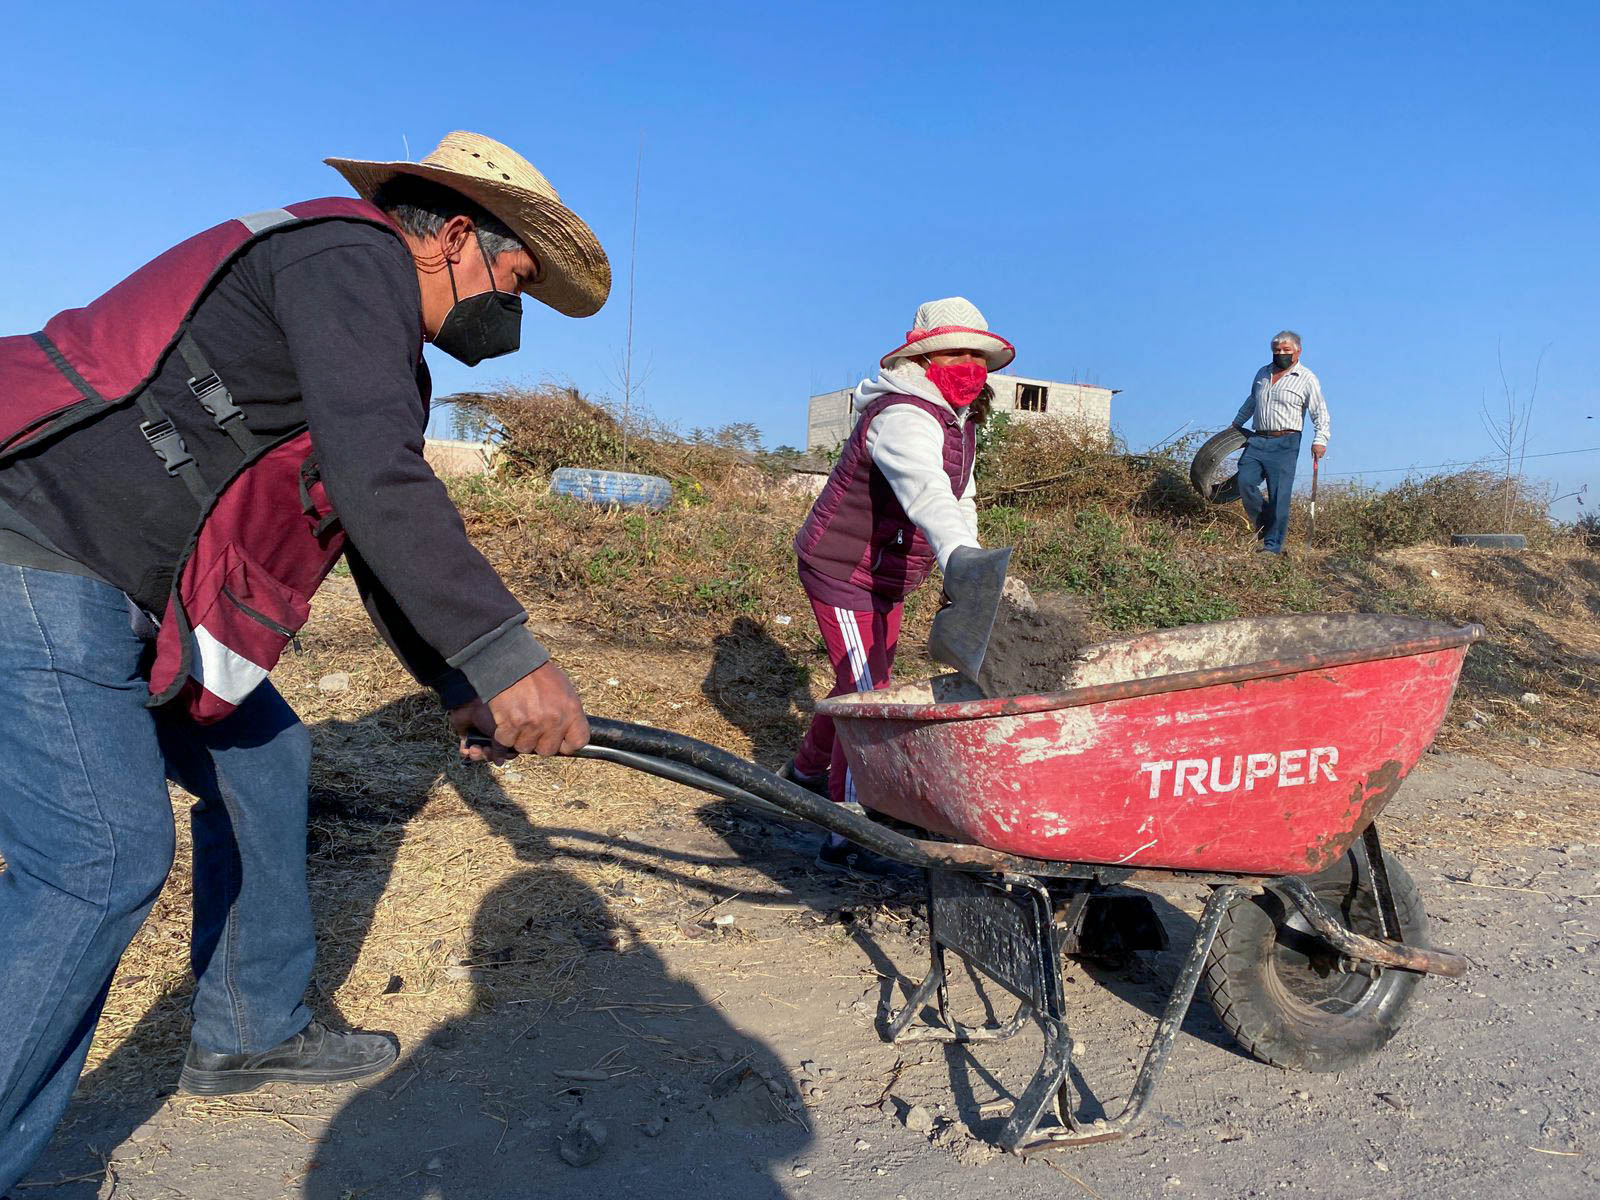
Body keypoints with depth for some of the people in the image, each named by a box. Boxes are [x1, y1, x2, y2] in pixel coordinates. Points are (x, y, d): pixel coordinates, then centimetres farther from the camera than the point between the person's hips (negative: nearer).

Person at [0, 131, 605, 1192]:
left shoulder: (383, 351, 18)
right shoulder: (353, 255, -13)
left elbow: (389, 544, 20)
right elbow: (377, 480, -30)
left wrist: (460, 690, 15)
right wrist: (504, 654, -33)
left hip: (125, 591, 11)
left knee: (261, 762, 14)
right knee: (106, 858, -12)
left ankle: (251, 1034, 29)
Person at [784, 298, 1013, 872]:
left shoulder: (957, 422, 6)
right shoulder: (904, 418, -28)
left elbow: (960, 501, 13)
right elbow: (928, 495, -48)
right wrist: (963, 563, -65)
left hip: (884, 579, 10)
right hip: (842, 575, -10)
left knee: (861, 683, 24)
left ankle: (806, 771, 47)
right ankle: (846, 841, 0)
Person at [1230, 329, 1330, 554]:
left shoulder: (1306, 379, 0)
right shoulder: (1262, 374, 17)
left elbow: (1320, 413, -3)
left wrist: (1320, 440, -15)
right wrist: (1236, 424, 37)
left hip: (1285, 443, -5)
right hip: (1257, 440, 5)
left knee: (1279, 495, -7)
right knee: (1245, 481, -11)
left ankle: (1273, 545, -3)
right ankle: (1263, 526, 9)